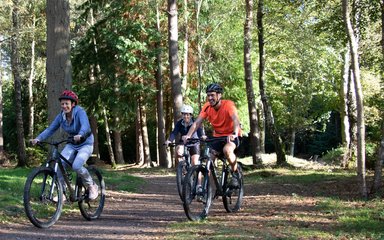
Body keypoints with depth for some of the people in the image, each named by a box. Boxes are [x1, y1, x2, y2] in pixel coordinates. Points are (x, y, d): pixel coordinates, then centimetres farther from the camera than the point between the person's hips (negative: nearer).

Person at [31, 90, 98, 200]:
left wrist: (80, 135, -60)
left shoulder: (80, 112, -21)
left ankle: (92, 186, -2)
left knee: (76, 166, -27)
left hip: (85, 144, -5)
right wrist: (38, 138, -25)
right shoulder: (61, 116, -5)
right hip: (72, 144, 5)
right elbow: (50, 129, -8)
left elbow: (85, 126, -38)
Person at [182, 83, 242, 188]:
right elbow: (197, 122, -16)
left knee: (227, 150, -35)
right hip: (217, 136, 5)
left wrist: (234, 134, -56)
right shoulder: (207, 107, -10)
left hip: (231, 136, -5)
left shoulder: (228, 104, -23)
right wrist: (188, 135, -32)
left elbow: (236, 120, -38)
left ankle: (235, 174, -12)